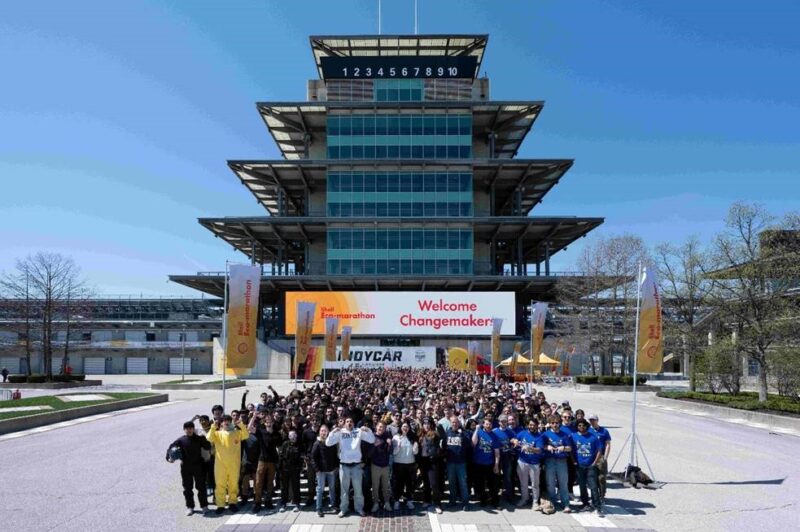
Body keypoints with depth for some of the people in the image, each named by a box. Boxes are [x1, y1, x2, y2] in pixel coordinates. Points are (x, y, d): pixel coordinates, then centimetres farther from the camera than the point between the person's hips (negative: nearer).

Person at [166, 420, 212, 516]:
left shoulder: (199, 439, -1)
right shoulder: (181, 440, -2)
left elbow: (208, 447, -3)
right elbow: (171, 447, -1)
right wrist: (169, 457, -17)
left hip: (198, 466, -1)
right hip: (186, 467, 1)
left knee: (201, 486, 4)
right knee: (187, 488, 8)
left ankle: (204, 506, 15)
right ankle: (190, 507, 20)